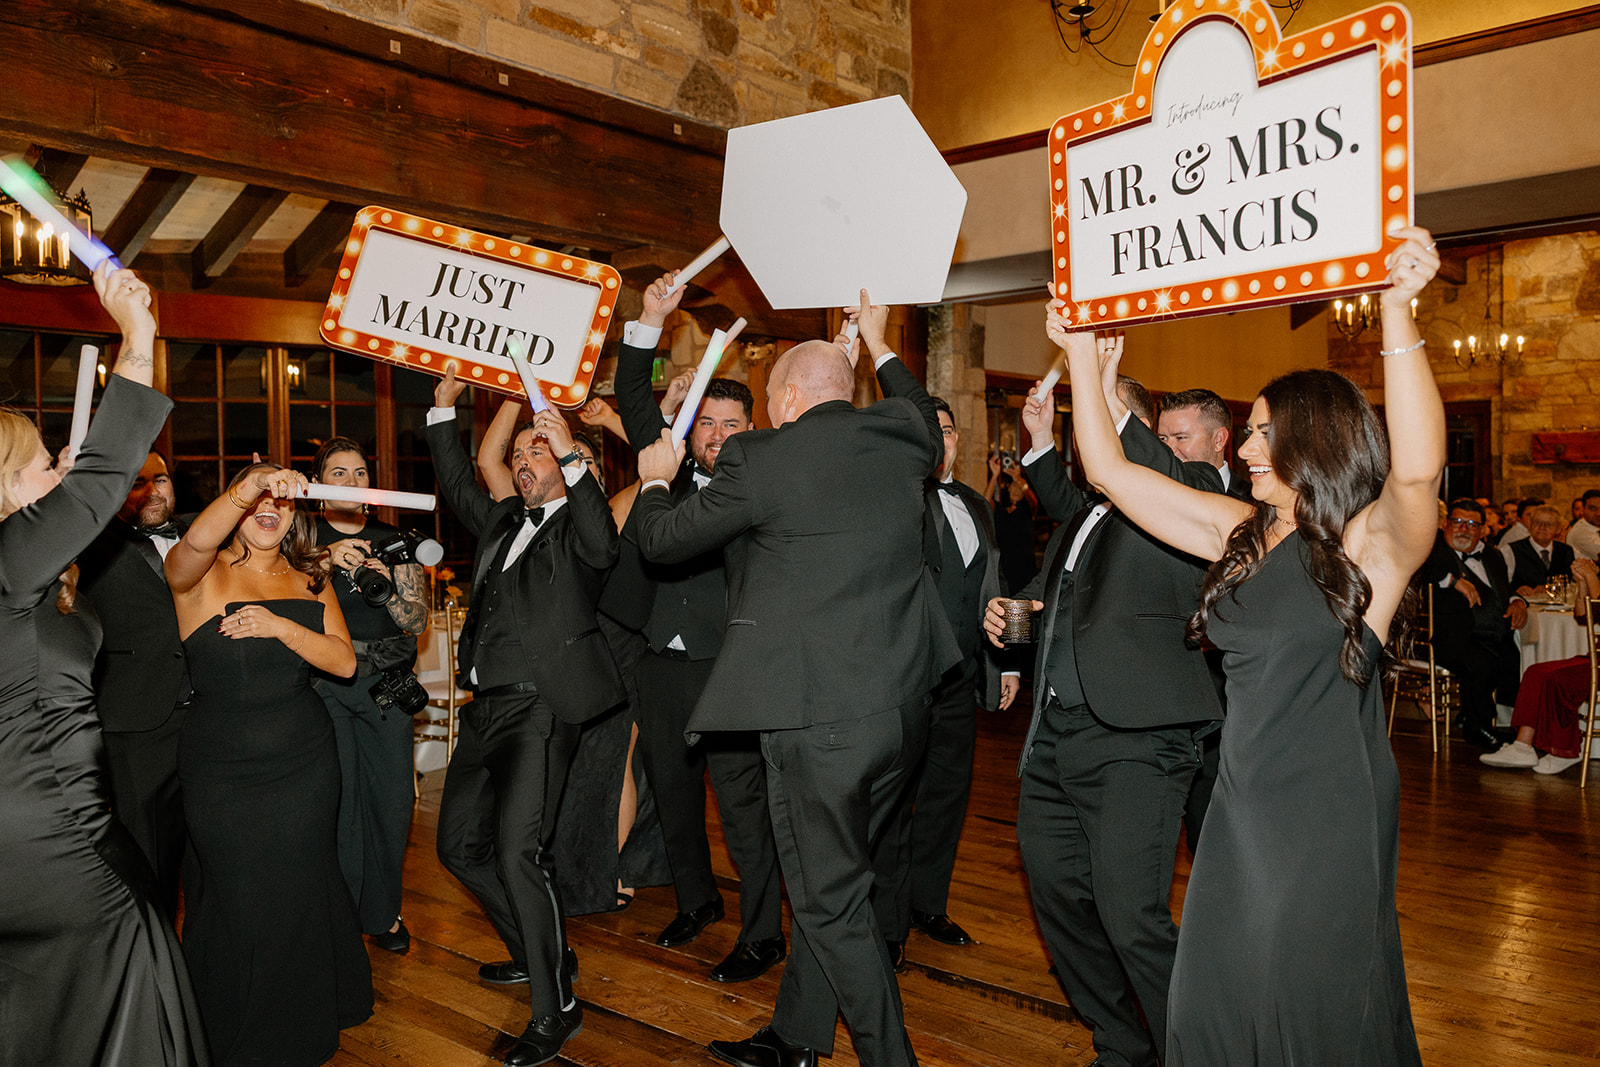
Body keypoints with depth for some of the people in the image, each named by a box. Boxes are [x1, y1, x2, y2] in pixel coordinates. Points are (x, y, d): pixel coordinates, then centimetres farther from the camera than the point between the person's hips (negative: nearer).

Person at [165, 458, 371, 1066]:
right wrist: (252, 484, -45)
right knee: (238, 902, 8)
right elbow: (196, 541, -33)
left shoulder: (310, 581, 6)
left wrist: (281, 626, -19)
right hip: (222, 775, -3)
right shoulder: (201, 574, -7)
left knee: (299, 895, 14)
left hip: (305, 767, 4)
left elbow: (344, 661, -4)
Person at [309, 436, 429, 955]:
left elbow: (417, 620, 7)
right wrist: (327, 559, -25)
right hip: (326, 682, -2)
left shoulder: (393, 542, 13)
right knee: (337, 798, -5)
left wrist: (388, 591, -12)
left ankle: (382, 912, 21)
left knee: (391, 799, 3)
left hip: (387, 680, 3)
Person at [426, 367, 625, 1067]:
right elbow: (457, 486, 28)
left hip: (540, 708, -8)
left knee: (516, 851, -16)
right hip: (486, 707, 9)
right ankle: (537, 952, 33)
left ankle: (555, 1006, -1)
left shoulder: (576, 526, -2)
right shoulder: (502, 521, 18)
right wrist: (444, 407, 21)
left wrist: (572, 458, -29)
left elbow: (602, 546, -24)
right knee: (459, 846, 15)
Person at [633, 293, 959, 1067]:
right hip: (902, 705, 8)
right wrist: (877, 344, 43)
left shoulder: (761, 458, -11)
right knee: (830, 881, 21)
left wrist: (656, 480, 22)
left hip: (819, 717, -7)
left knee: (831, 900, 8)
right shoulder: (898, 433, 4)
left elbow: (661, 541, 1)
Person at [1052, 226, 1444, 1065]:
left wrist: (1398, 313, -37)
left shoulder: (1375, 541, -10)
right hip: (1242, 809, 6)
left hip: (1329, 821, -6)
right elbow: (1108, 470, 7)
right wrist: (1082, 358, 5)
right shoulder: (1240, 534, 6)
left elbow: (1418, 466, -33)